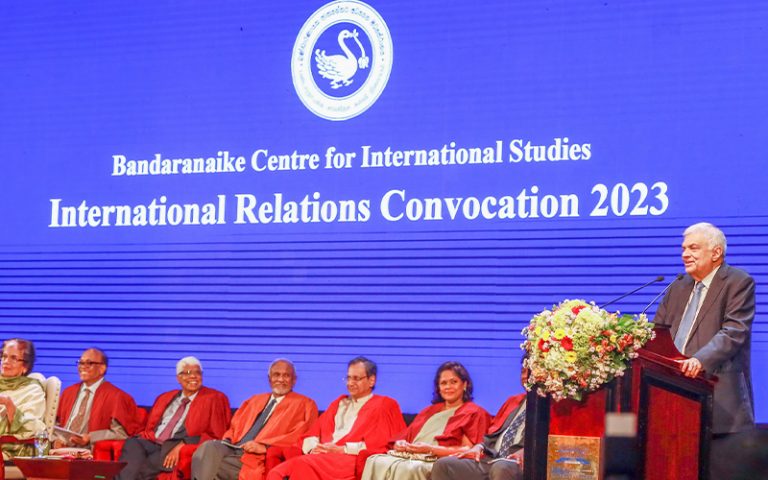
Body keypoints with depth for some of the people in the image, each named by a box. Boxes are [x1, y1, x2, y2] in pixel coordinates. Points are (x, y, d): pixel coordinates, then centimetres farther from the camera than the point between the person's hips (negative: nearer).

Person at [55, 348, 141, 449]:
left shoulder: (115, 396, -2)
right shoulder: (68, 392, 18)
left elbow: (120, 433, -8)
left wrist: (90, 438, -17)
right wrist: (58, 438, -1)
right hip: (63, 450, 5)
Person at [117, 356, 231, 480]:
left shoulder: (214, 399, 8)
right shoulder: (164, 398, 25)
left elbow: (216, 436, -1)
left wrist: (182, 445, -14)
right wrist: (144, 437, -1)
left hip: (183, 448, -4)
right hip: (152, 443, 5)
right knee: (132, 444, -31)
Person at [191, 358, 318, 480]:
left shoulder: (304, 404, 9)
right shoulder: (255, 400, 30)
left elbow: (298, 438, -5)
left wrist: (264, 447, -16)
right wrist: (228, 440, 3)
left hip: (258, 458, -6)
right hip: (232, 448, 6)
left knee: (209, 466, -30)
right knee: (208, 447, -30)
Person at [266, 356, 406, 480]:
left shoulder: (384, 405, 11)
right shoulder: (338, 403, 30)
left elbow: (381, 442, -3)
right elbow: (313, 433, 22)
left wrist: (342, 450, -10)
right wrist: (313, 449, -3)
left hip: (352, 460, -6)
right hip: (321, 456, 6)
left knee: (301, 465, -35)